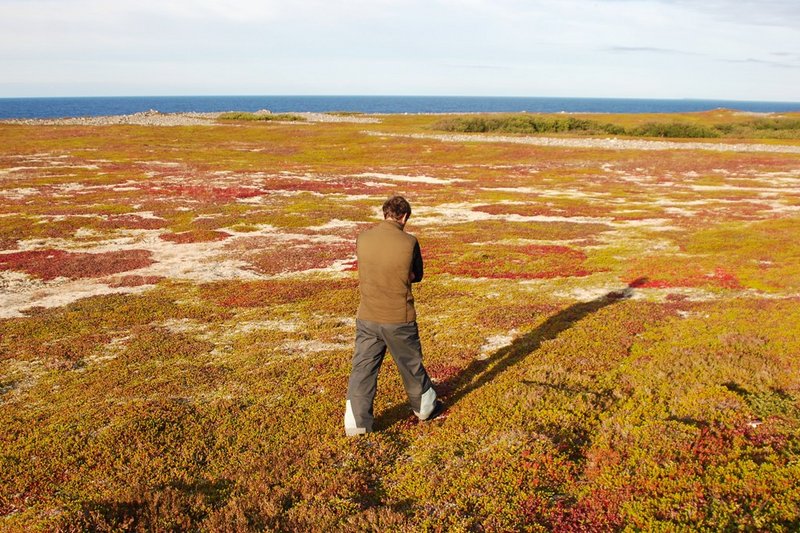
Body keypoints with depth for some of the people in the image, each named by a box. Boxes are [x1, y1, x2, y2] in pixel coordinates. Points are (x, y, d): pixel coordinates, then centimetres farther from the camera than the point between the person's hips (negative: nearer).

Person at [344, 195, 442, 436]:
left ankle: (356, 422, 9)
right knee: (411, 365, 18)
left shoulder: (363, 238, -4)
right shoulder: (409, 243, -14)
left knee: (363, 368, 9)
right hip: (399, 319, -2)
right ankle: (425, 407, 38)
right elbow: (417, 275, 2)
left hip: (367, 317, 2)